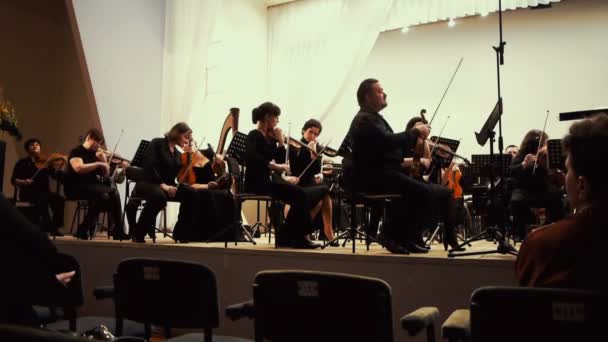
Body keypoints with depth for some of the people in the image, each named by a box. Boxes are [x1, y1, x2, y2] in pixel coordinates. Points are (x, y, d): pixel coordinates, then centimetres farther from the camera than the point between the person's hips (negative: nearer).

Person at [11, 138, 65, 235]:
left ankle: (55, 226, -24)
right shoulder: (22, 163, 10)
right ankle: (47, 226, -33)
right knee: (42, 198, -36)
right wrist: (23, 182, -17)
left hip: (43, 192, 3)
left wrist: (61, 165, -16)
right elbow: (14, 180, 4)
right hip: (28, 192, -3)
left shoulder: (45, 163, 15)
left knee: (58, 198, -29)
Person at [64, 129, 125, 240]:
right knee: (102, 194, -31)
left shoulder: (95, 154, 15)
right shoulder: (76, 152, -3)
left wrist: (104, 160, 1)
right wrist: (98, 164, -20)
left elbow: (106, 175, 16)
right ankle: (84, 229, -19)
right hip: (76, 187, -6)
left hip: (92, 186, 6)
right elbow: (79, 168, -23)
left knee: (114, 192, -19)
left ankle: (117, 230, -20)